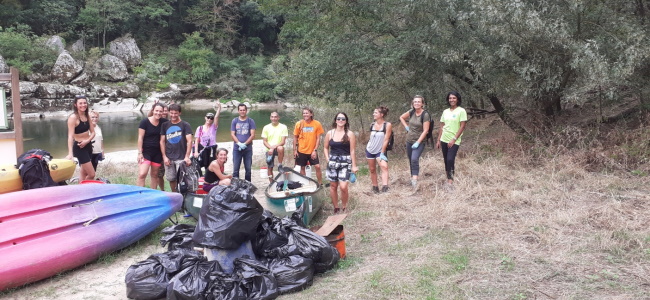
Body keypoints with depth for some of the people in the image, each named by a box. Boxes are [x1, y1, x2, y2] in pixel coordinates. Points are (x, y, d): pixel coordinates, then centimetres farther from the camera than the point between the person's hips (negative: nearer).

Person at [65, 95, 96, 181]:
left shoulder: (87, 116, 4)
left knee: (84, 173, 15)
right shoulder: (73, 117, -17)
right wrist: (70, 153, -35)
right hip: (79, 147, -7)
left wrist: (87, 141, -14)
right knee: (91, 174, -8)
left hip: (88, 145, 7)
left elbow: (93, 132, 7)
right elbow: (70, 136, -25)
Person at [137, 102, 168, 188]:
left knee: (155, 175, 10)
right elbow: (140, 138, -8)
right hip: (146, 151, -4)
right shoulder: (145, 121, -7)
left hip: (157, 152, 4)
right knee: (142, 174, -16)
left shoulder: (164, 122, 3)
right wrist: (140, 153, -13)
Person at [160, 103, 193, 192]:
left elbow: (189, 141, -7)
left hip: (181, 158, -3)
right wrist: (164, 156, 0)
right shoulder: (165, 125, 9)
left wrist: (187, 157, -15)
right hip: (168, 158, 3)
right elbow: (162, 141, 9)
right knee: (171, 179, 9)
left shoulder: (185, 125, 0)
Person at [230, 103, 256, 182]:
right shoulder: (234, 121, 9)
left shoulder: (251, 121, 4)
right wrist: (239, 143, -12)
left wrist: (244, 144, -12)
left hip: (248, 148, -1)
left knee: (248, 168, 3)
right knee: (235, 168, -1)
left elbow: (252, 135, -2)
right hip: (237, 148, 1)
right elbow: (232, 134, 4)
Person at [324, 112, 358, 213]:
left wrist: (354, 166, -5)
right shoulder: (330, 133, 3)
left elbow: (352, 151, -4)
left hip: (345, 162, -3)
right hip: (333, 162, 3)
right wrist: (328, 159, 2)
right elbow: (326, 148, 14)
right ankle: (336, 208, 23)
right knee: (333, 186, 8)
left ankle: (344, 208, 7)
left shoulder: (350, 134, -4)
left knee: (343, 187, -13)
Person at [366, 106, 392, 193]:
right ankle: (375, 187, 24)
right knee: (372, 169, 10)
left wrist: (382, 153, -15)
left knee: (384, 166, -26)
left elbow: (386, 140, -14)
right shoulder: (372, 125, 1)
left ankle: (384, 187, -35)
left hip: (380, 151, -5)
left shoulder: (387, 125, -12)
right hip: (370, 150, 5)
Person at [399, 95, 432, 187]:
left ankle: (414, 180, -27)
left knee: (414, 159, -23)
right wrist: (406, 127, 8)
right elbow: (401, 117, 20)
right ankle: (412, 177, 25)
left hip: (419, 142, -6)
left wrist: (418, 142, -20)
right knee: (411, 160, 12)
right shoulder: (411, 112, 1)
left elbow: (425, 130, -18)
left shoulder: (425, 115, -15)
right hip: (409, 141, 6)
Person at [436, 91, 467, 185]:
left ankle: (451, 179, -6)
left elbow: (462, 127, -10)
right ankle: (448, 178, 18)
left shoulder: (461, 111, -6)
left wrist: (454, 139, -15)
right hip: (444, 140, 5)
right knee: (446, 160, 8)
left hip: (454, 141, -5)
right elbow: (442, 127, 12)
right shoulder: (445, 111, 10)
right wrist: (438, 140, 7)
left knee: (450, 160, -17)